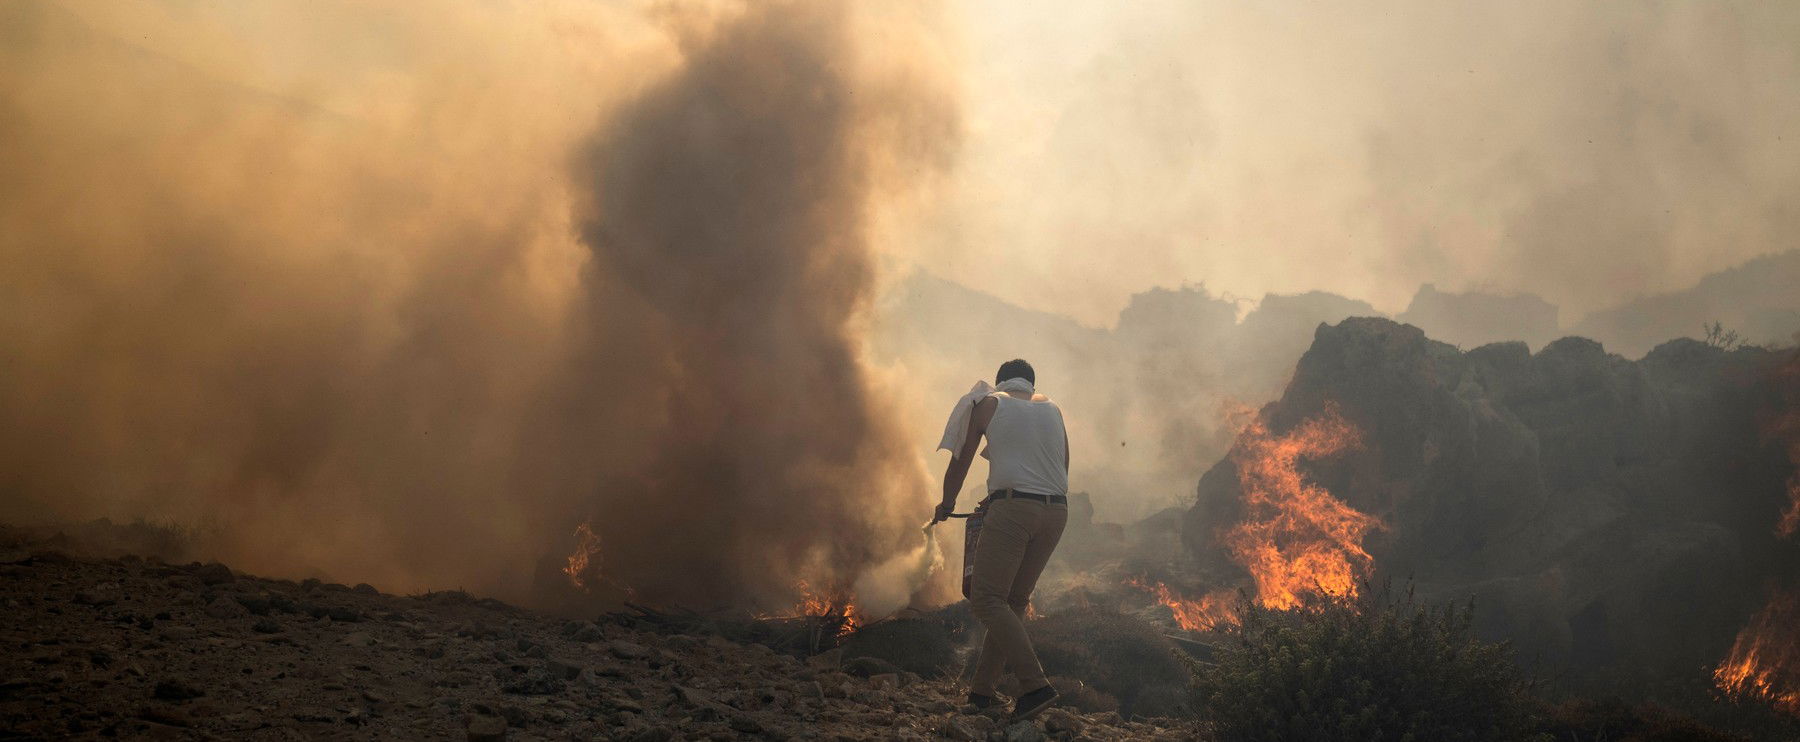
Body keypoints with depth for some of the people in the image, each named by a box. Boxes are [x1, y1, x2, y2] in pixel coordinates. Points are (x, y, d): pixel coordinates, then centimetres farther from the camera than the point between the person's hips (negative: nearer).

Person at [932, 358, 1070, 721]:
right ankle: (982, 687, 13)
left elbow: (960, 463, 16)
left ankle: (1035, 684, -24)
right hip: (1056, 511, 6)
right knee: (1014, 601, 14)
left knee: (987, 599, -9)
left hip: (1013, 509, -6)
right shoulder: (1052, 408, 24)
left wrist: (946, 505, 34)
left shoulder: (988, 405, 11)